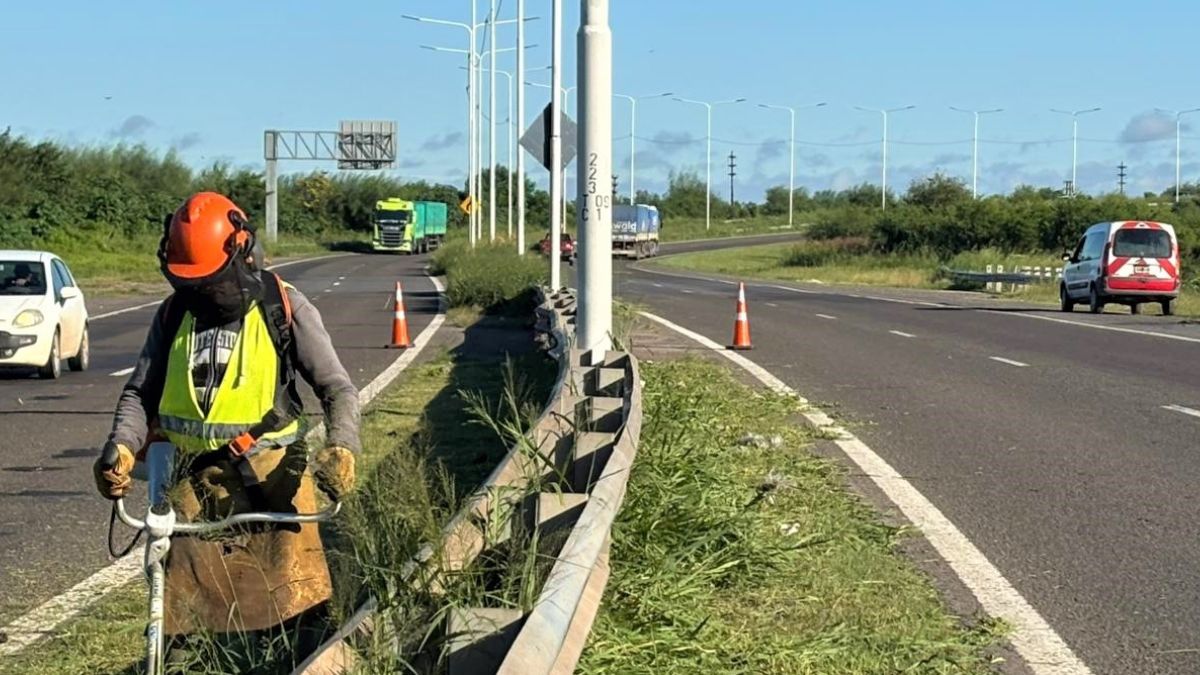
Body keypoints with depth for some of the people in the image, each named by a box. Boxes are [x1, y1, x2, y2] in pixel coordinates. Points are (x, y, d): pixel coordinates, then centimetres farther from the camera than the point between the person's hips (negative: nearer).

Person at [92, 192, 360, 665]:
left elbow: (337, 388, -3)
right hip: (196, 484, 3)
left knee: (296, 616, -6)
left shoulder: (285, 308, -2)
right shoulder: (175, 313, 8)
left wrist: (340, 448, -22)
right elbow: (141, 393, 10)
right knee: (182, 627, 0)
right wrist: (121, 448, -10)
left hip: (271, 479, -3)